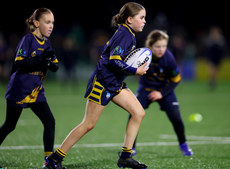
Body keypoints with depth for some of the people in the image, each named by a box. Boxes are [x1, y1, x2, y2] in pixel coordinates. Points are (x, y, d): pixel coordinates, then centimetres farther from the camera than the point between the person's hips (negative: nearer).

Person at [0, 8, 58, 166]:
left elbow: (55, 66, 7)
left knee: (49, 122, -8)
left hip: (36, 92, 6)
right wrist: (41, 59, -34)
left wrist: (51, 62, -17)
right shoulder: (28, 39, -12)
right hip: (19, 91, -6)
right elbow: (19, 62, -23)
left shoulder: (46, 43, 7)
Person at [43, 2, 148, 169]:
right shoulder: (125, 35, -17)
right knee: (89, 124, -5)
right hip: (102, 83, -10)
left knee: (139, 113, 0)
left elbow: (108, 50, 21)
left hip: (115, 84, 10)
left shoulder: (127, 34, 12)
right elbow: (114, 61, -27)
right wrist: (135, 71, -19)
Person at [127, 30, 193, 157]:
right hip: (146, 88, 1)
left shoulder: (168, 58, -25)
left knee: (175, 117, -8)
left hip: (164, 89, 0)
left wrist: (161, 93, -16)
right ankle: (131, 147, 0)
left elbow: (176, 79, -13)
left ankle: (183, 145, 18)